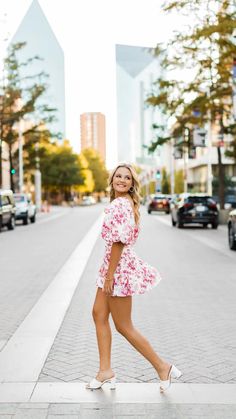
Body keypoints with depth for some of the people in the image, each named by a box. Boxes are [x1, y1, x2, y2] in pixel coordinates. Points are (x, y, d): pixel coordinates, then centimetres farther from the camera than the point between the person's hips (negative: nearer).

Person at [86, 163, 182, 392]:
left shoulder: (120, 204, -20)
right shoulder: (123, 202, 11)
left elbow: (119, 242, -24)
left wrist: (109, 275, -21)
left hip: (119, 267, -10)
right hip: (113, 264, 10)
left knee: (124, 326, 1)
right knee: (98, 314, 14)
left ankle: (162, 367, 13)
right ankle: (105, 371, 23)